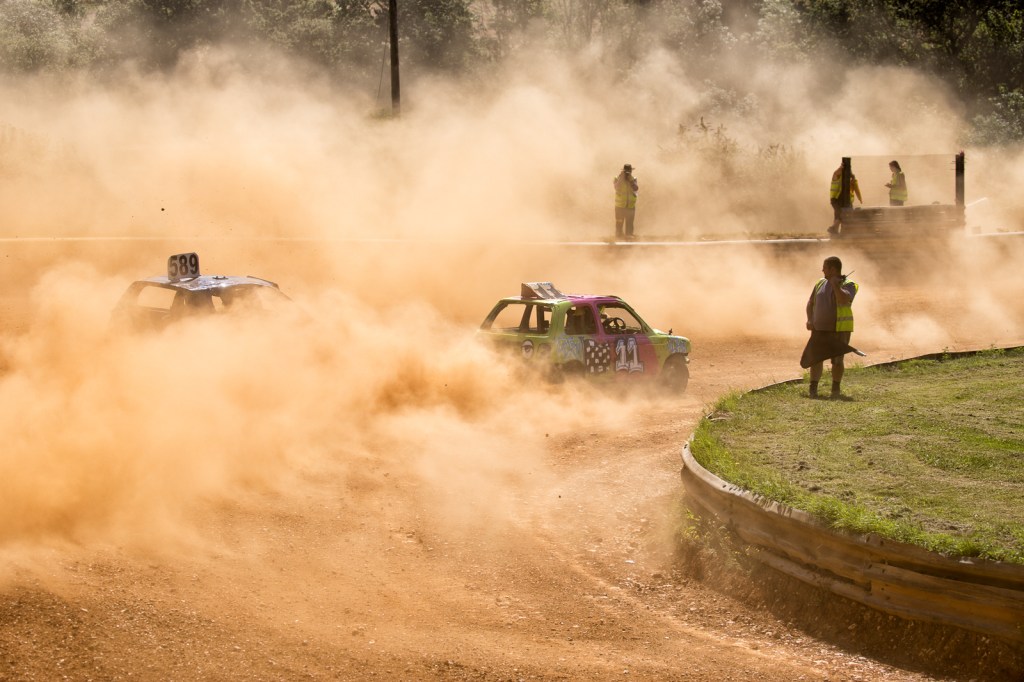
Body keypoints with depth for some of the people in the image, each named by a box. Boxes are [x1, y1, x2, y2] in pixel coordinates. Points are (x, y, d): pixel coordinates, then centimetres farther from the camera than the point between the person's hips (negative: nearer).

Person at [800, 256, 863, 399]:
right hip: (820, 328, 5)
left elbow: (844, 300, -27)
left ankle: (836, 390, 12)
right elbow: (811, 302, 14)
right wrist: (809, 320, 0)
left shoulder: (848, 285, -8)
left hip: (840, 329, -5)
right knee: (816, 358, 0)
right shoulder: (821, 283, 9)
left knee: (837, 360, -2)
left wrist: (835, 284, -21)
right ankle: (813, 389, 6)